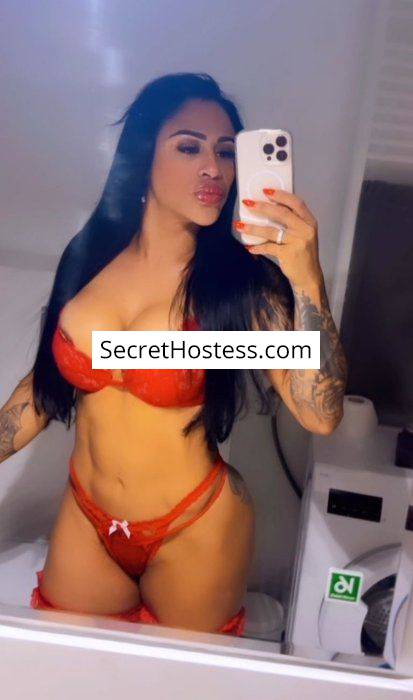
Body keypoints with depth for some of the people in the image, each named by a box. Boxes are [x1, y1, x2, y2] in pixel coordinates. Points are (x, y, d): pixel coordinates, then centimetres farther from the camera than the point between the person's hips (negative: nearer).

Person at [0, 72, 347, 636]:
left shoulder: (243, 282, -16)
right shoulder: (88, 257, -7)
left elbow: (320, 415, -25)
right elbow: (46, 382, 4)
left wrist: (307, 279, -33)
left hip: (196, 532, -3)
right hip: (85, 523, 3)